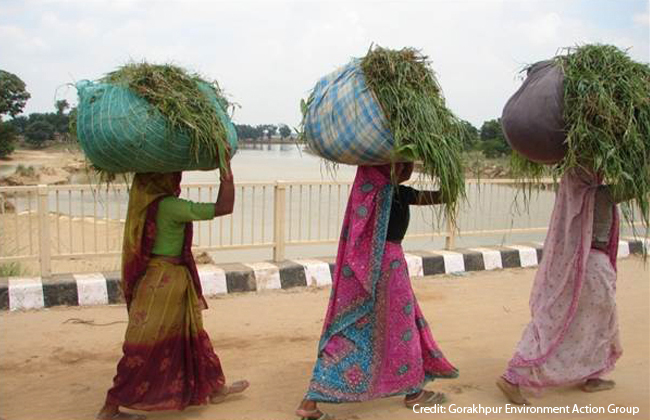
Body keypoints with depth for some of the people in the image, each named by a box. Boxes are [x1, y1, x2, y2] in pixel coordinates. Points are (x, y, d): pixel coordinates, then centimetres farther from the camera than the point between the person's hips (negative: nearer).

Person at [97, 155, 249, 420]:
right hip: (164, 281, -10)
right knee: (145, 348, 2)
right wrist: (226, 165, -18)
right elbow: (224, 207, -24)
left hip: (161, 278, 10)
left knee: (191, 336, 21)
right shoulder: (169, 206, -24)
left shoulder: (148, 199, 0)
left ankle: (215, 388, 36)